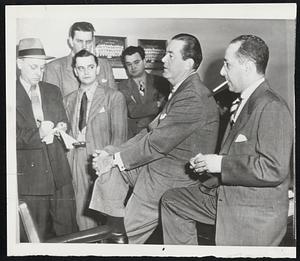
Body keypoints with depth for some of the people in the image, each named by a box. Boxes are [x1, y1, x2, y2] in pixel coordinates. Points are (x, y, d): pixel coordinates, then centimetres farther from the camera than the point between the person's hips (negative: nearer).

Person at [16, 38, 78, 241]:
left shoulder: (53, 91, 14)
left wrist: (62, 128, -6)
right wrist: (37, 134, -20)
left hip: (60, 173, 4)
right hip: (29, 176, -4)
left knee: (69, 231, 7)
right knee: (36, 237, 5)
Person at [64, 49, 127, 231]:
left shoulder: (114, 97, 0)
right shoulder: (69, 100, 15)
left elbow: (120, 135, -5)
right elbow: (69, 132, 18)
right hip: (76, 160, 4)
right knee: (83, 213, 5)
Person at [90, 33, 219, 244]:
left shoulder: (193, 98, -25)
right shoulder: (181, 90, 9)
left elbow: (157, 144, -25)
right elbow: (151, 131, 9)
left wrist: (115, 159, -15)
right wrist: (114, 154, 1)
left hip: (171, 178, -10)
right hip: (159, 163, 10)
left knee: (128, 233, 1)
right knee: (108, 163, 5)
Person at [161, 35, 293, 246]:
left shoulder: (272, 108, -21)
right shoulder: (244, 103, 10)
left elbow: (274, 169, -29)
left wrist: (220, 164, -22)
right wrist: (209, 161, 3)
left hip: (254, 219, -9)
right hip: (225, 197, 9)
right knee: (172, 200, 13)